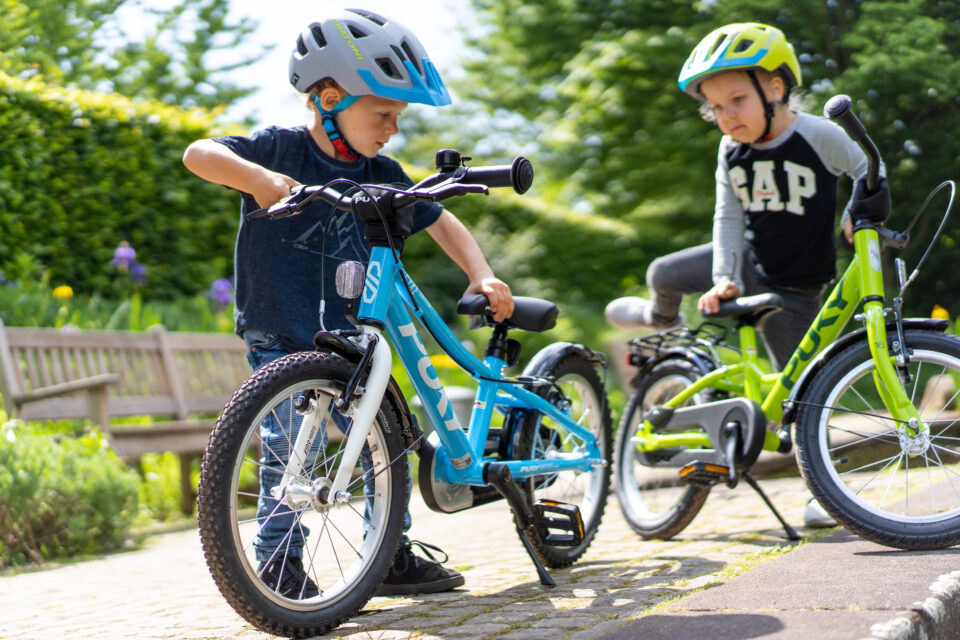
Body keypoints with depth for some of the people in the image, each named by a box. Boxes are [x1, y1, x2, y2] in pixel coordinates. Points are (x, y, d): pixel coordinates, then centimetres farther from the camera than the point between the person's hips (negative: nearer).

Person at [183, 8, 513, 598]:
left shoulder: (382, 176, 2)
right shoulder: (279, 150, -11)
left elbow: (440, 222, 7)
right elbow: (199, 154, -22)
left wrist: (482, 275, -8)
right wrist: (255, 177, -41)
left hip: (350, 337, 5)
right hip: (280, 338, -5)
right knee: (291, 446, -11)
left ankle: (394, 555, 20)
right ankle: (279, 565, 4)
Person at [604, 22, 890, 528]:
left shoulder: (817, 136, -20)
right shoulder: (731, 150, -7)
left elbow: (868, 171, -6)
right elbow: (729, 217, -5)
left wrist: (864, 210, -24)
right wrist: (724, 280, -16)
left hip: (795, 287, -4)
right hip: (750, 264, 5)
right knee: (663, 274, 4)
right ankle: (663, 321, 43)